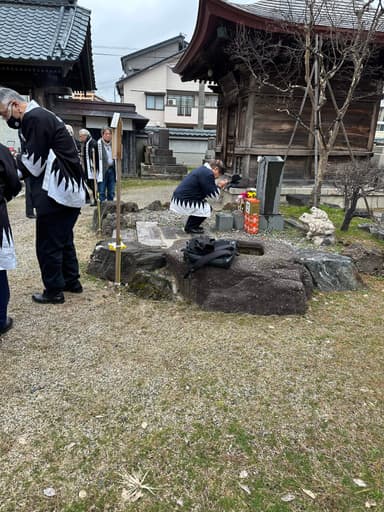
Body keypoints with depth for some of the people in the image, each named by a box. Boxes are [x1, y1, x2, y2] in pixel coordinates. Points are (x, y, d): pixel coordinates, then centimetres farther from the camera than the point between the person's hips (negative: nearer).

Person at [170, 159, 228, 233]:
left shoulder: (202, 170, 17)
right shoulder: (208, 174, -15)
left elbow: (207, 192, 23)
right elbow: (213, 195, -12)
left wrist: (217, 186, 15)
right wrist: (219, 186, 4)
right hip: (182, 202, -11)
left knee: (204, 205, 21)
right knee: (207, 208, -8)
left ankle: (190, 226, 23)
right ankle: (190, 227, 5)